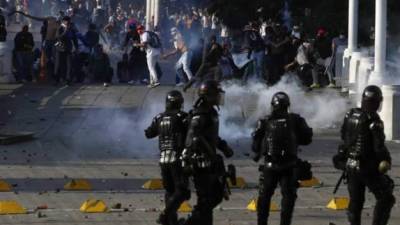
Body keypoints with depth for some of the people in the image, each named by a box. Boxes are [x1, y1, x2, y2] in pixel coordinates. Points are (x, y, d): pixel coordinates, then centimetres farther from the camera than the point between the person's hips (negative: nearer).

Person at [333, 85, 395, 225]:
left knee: (355, 201, 17)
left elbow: (343, 136, 12)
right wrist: (387, 160, 0)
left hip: (350, 165, 7)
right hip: (368, 168, -7)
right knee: (386, 198, 4)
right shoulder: (374, 121, -20)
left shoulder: (350, 115, 0)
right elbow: (379, 147, -18)